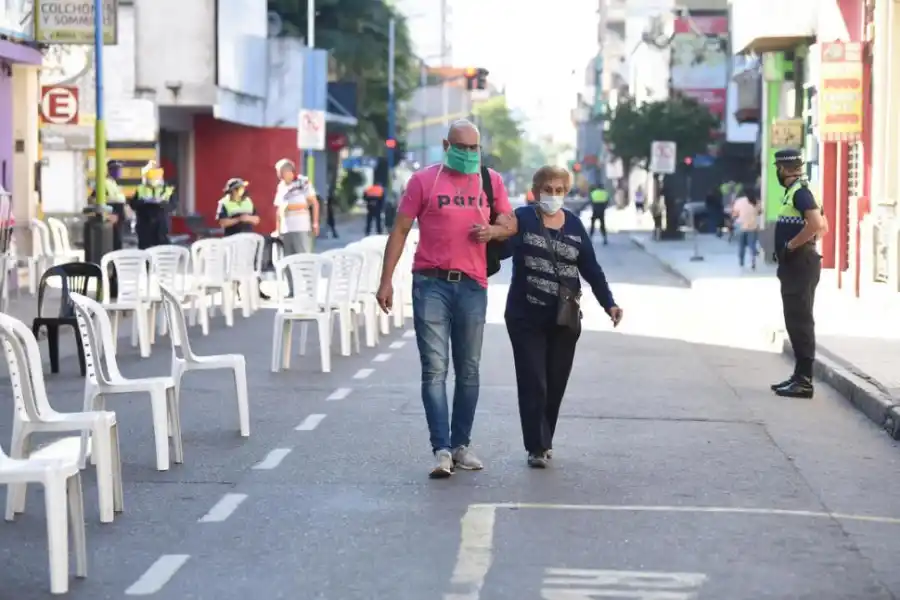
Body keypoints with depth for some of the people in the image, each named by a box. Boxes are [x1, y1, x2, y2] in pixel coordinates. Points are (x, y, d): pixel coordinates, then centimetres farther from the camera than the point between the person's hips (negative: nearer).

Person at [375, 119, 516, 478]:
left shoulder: (491, 181, 9)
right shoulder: (424, 180, 1)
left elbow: (510, 225, 16)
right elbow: (400, 230, 1)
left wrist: (493, 230, -8)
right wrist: (386, 281, -4)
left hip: (472, 286, 3)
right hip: (431, 284, -3)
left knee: (468, 370, 9)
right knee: (434, 369, -7)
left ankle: (461, 445, 20)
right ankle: (442, 450, -8)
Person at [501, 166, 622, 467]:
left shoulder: (574, 224, 9)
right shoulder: (522, 218, -2)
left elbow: (591, 269, 9)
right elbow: (501, 248, -18)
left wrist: (609, 303, -1)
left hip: (565, 319, 4)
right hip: (526, 317, -3)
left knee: (556, 384, 8)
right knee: (533, 383, -6)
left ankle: (544, 442, 23)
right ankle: (537, 447, -1)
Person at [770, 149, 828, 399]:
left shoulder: (800, 192, -14)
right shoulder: (796, 192, 16)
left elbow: (816, 224, -28)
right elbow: (823, 226, 23)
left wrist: (790, 246, -20)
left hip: (800, 265, -11)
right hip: (796, 265, 11)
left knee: (800, 322, -8)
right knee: (796, 321, 13)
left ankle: (804, 381, -7)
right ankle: (800, 376, 19)